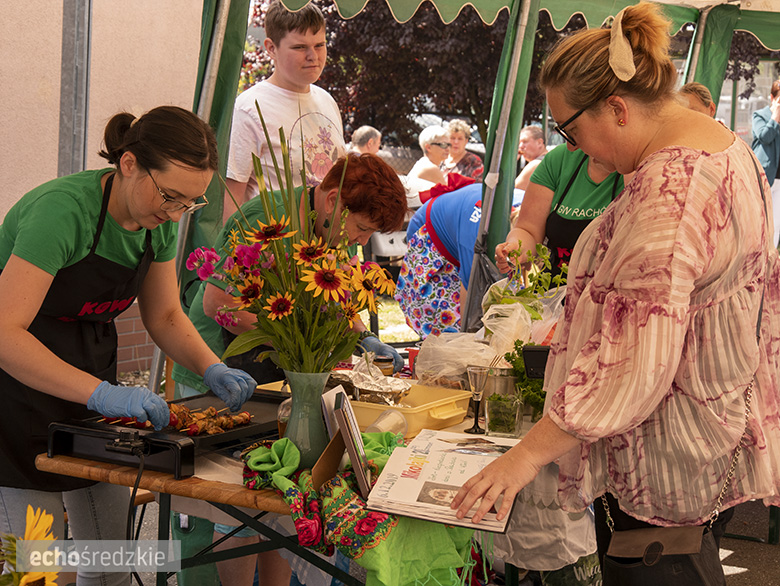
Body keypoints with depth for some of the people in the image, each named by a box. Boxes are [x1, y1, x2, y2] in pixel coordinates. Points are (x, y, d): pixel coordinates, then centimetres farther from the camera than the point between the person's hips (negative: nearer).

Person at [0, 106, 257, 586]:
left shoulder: (161, 221, -4)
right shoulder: (63, 209, -27)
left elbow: (164, 315, 8)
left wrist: (214, 370, -10)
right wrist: (101, 393, -39)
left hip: (94, 386, 7)